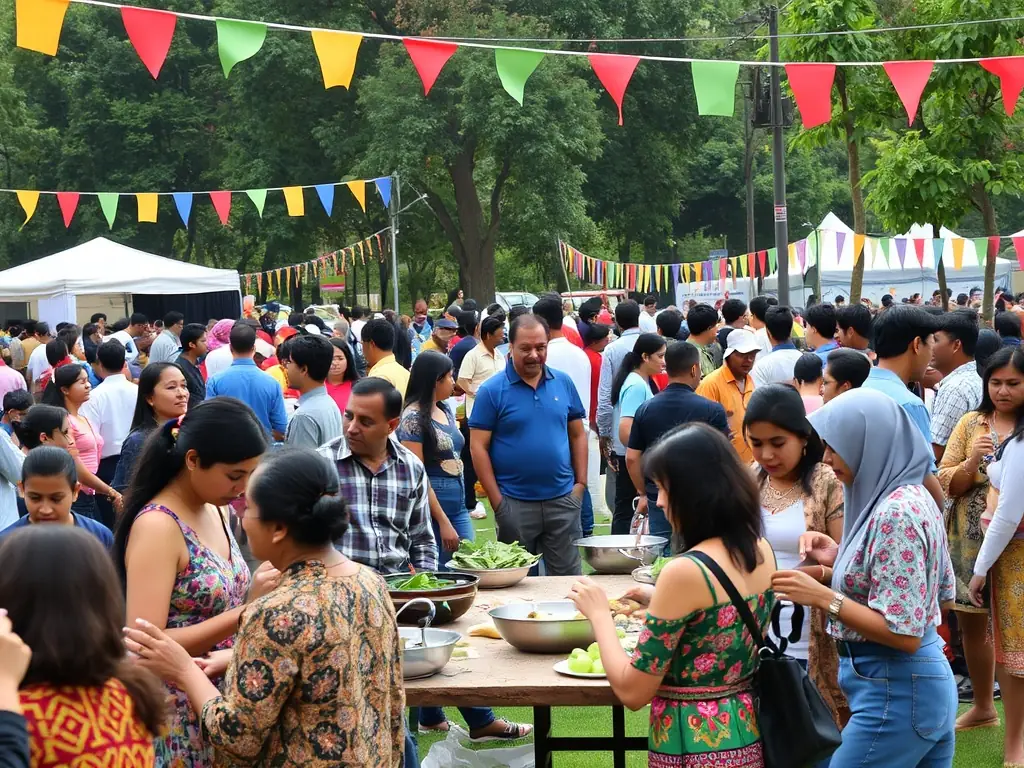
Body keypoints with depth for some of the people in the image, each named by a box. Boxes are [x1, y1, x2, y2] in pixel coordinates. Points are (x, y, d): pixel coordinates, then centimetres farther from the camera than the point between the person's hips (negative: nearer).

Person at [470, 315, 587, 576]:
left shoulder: (563, 383, 6)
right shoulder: (492, 390, -5)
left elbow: (578, 435, 13)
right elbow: (478, 447, -7)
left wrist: (581, 483, 3)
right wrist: (497, 501, -11)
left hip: (563, 499, 3)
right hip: (515, 503, -3)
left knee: (568, 577, 9)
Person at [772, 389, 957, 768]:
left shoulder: (894, 514, -22)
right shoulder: (913, 496, 8)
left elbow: (904, 633, -23)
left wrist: (823, 597, -22)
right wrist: (842, 560, 12)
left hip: (895, 691, -10)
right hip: (927, 681, 10)